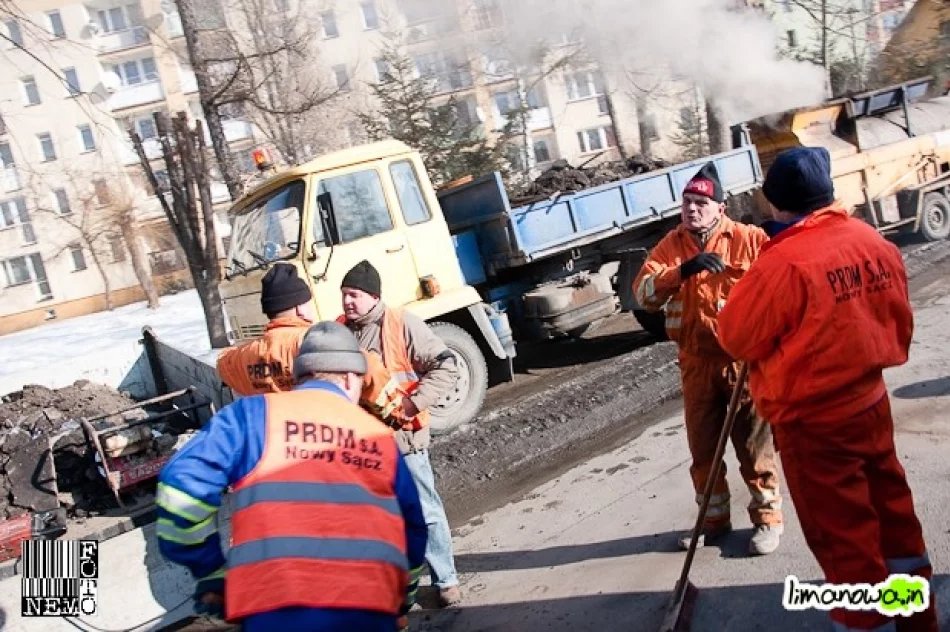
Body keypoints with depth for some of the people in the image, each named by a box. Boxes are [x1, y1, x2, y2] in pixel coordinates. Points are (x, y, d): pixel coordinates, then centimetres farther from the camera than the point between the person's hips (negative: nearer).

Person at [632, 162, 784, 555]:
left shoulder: (750, 239, -6)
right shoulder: (671, 245, 3)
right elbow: (644, 292, -11)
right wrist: (684, 270, -27)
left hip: (745, 360, -3)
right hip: (696, 363, 4)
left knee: (754, 446, 8)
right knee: (703, 448, 14)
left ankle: (767, 518, 27)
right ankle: (714, 519, 32)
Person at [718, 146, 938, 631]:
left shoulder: (784, 262, -22)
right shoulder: (877, 244, 0)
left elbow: (737, 338, -13)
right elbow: (900, 323, 10)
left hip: (812, 419, -7)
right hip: (870, 401, 8)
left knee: (842, 532, 6)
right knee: (891, 508, 22)